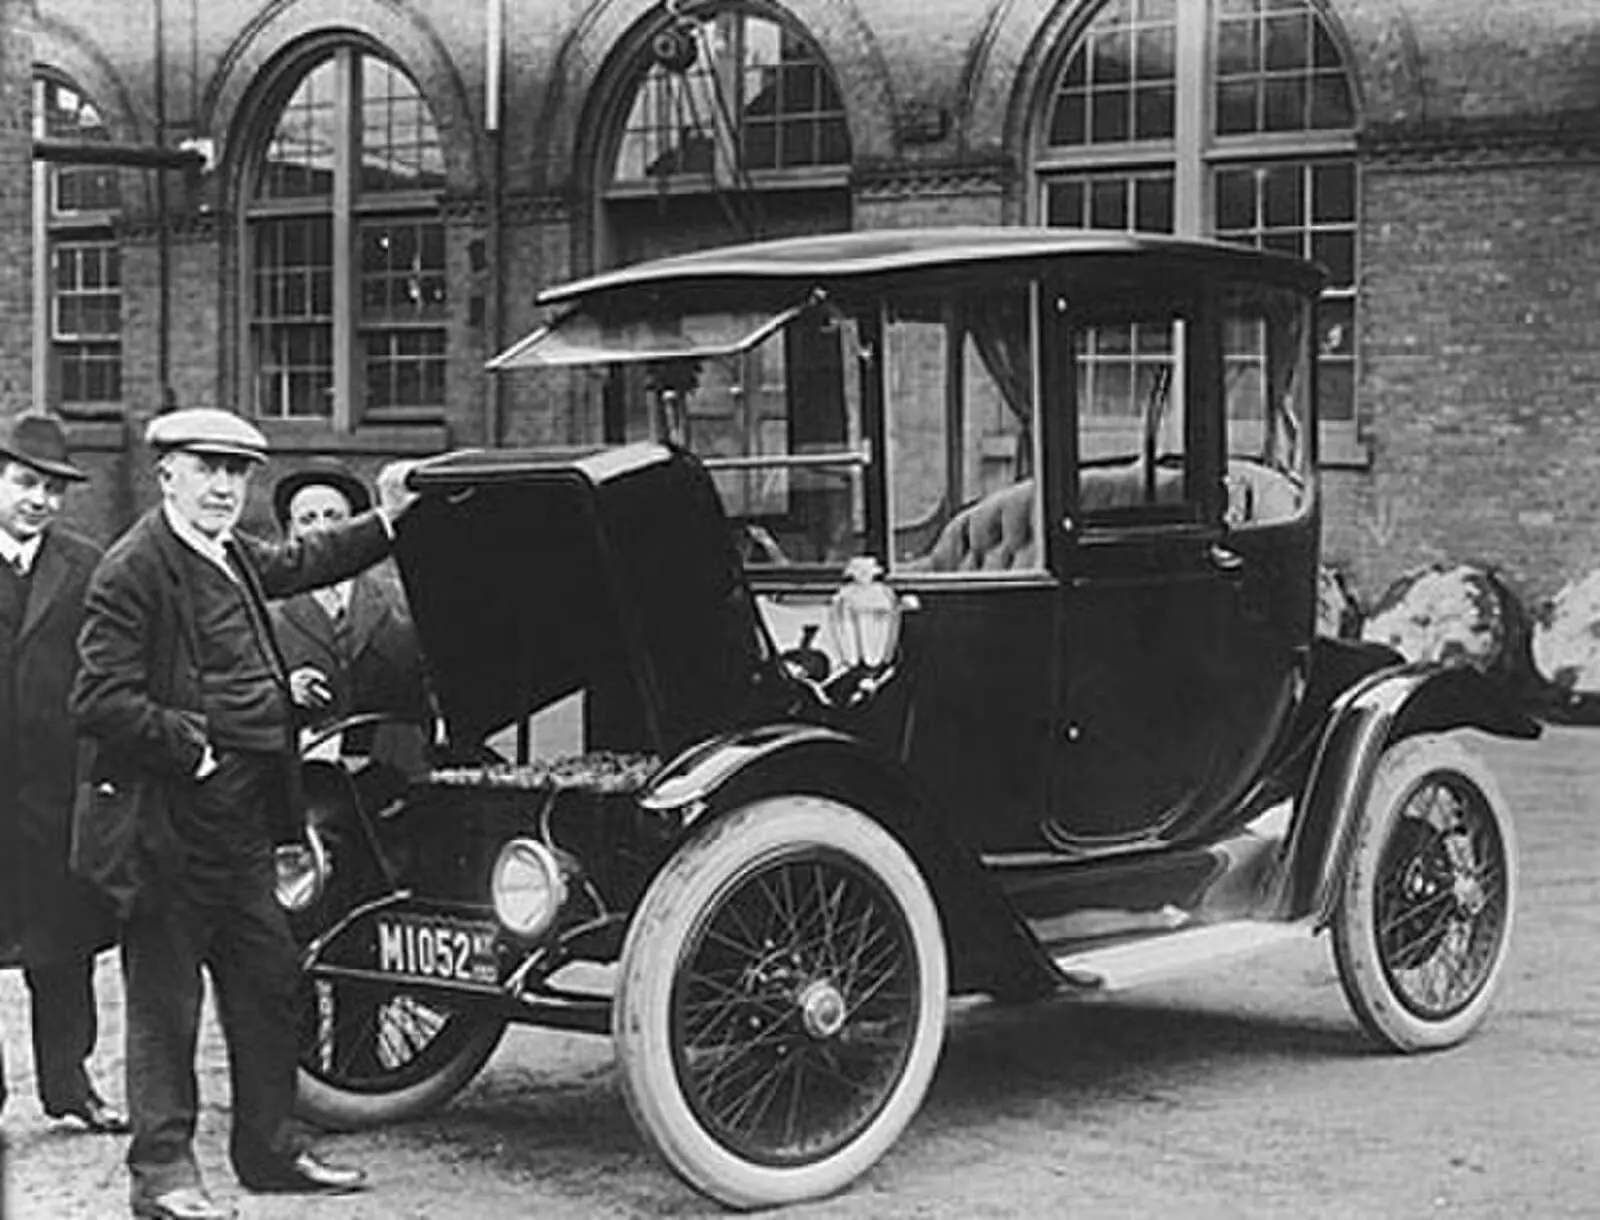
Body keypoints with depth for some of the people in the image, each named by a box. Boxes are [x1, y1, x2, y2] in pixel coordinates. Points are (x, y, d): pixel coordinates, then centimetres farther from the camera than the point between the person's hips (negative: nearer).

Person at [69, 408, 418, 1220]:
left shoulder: (236, 557, 12)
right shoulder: (133, 569, -14)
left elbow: (304, 560, 32)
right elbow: (100, 702, -19)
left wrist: (388, 520, 24)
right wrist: (192, 743, -17)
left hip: (242, 814, 9)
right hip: (166, 819, -9)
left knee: (267, 983, 15)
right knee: (165, 1000, 1)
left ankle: (270, 1149, 27)